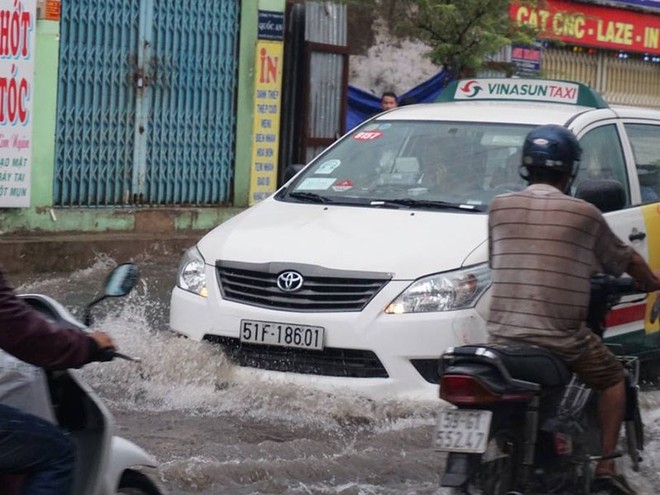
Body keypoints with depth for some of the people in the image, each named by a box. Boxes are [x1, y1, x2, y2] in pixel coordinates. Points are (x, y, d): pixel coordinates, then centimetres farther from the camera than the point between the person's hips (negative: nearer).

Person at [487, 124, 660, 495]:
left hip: (503, 332, 3)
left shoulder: (500, 207, 4)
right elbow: (625, 259, 10)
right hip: (562, 334, -3)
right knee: (612, 377, 19)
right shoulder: (584, 214, -3)